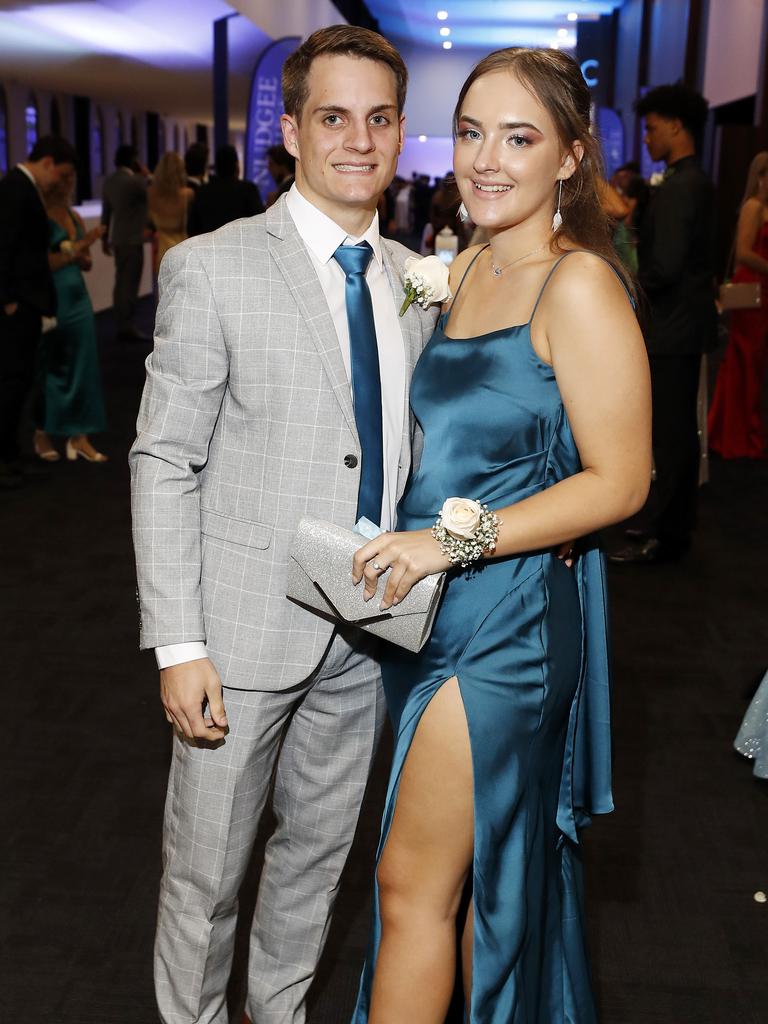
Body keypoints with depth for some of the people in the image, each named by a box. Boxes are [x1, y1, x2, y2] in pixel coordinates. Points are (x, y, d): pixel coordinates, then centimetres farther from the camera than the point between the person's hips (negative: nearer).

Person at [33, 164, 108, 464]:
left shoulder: (75, 216, 12)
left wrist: (82, 255, -6)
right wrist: (76, 248, -19)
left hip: (78, 298, 6)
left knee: (82, 365, 3)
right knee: (50, 367, 4)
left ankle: (78, 437, 7)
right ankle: (42, 434, 19)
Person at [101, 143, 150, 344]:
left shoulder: (109, 181, 9)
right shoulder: (135, 180, -15)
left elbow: (106, 211, 13)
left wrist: (105, 238, 19)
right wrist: (147, 176, 3)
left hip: (118, 239, 8)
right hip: (132, 240, -8)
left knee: (121, 283, 12)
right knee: (130, 284, -6)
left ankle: (121, 326, 17)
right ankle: (128, 328, -5)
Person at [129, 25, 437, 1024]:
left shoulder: (416, 281, 7)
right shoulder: (211, 268, -9)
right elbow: (164, 464, -10)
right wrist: (178, 646, -14)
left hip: (369, 631, 5)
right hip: (247, 628, -5)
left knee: (319, 852, 20)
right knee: (205, 869, 9)